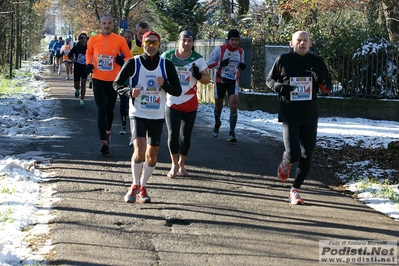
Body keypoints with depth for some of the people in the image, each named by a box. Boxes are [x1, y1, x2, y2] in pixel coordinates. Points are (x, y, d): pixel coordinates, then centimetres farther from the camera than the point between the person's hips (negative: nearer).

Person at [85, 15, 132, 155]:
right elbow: (89, 53, 18)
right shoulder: (93, 39, -1)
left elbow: (129, 56, 4)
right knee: (101, 109, -9)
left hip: (114, 80, 0)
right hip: (98, 79, 0)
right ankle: (103, 141, -12)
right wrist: (89, 64, 1)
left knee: (109, 109, 14)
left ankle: (108, 130, 43)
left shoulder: (120, 40, -5)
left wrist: (122, 62, -17)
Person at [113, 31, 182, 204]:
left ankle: (142, 188, 27)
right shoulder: (133, 63, -5)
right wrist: (129, 91, -18)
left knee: (152, 155, 8)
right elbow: (117, 84, 2)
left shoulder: (167, 65, -1)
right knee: (139, 150, -18)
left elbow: (177, 91, 1)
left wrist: (165, 84, -18)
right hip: (138, 114, -3)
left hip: (157, 116, 3)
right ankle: (135, 185, 4)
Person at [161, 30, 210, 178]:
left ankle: (181, 165, 23)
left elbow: (207, 79, 2)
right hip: (172, 101, -1)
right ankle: (174, 164, 13)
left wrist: (198, 76, -19)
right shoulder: (167, 56, -3)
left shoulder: (198, 59, -2)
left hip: (190, 103, 1)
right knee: (173, 134, -5)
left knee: (186, 135, 7)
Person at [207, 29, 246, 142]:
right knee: (218, 105, 15)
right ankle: (217, 124, 46)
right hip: (220, 80, -1)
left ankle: (232, 133, -15)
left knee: (233, 105, -15)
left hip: (233, 81, 1)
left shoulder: (240, 51, 0)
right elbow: (209, 64, -9)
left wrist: (242, 66, -7)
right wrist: (221, 63, -25)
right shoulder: (220, 49, -12)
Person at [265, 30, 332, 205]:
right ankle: (286, 162, 21)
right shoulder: (283, 60, -1)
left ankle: (295, 190, 20)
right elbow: (269, 79, 11)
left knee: (307, 157, 3)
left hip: (310, 117, 3)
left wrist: (320, 79, -14)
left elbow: (328, 89, 9)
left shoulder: (317, 62, 5)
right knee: (293, 154, -16)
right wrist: (278, 86, -12)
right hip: (289, 116, -3)